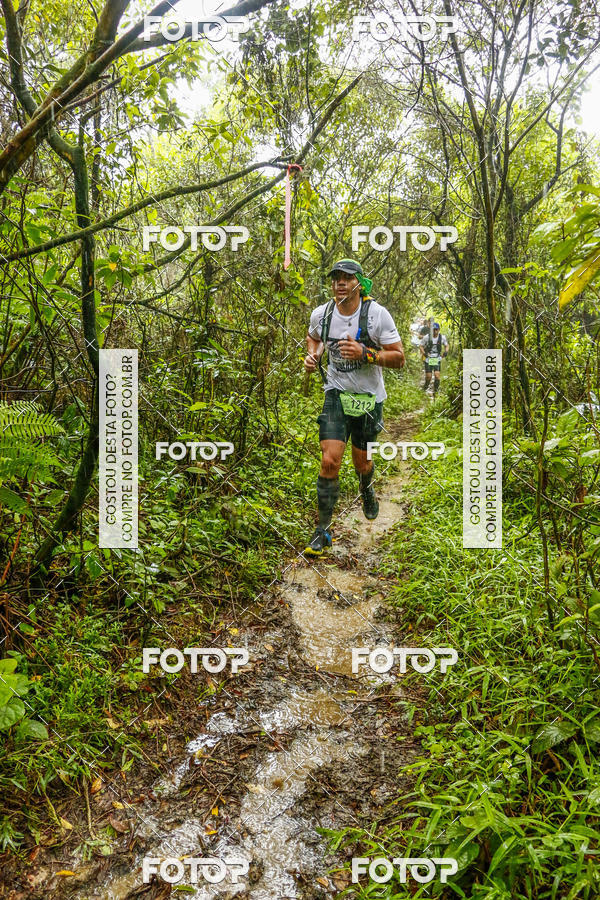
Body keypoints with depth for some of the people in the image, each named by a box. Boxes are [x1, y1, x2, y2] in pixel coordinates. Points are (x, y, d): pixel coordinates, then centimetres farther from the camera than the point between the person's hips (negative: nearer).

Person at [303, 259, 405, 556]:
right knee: (330, 461, -12)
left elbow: (398, 358, -11)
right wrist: (313, 355, -2)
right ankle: (323, 529, 1)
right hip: (337, 394, 1)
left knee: (361, 461, 12)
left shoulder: (377, 314, -14)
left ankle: (366, 490, 51)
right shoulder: (321, 314, -4)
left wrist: (365, 354, -26)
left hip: (369, 397, -1)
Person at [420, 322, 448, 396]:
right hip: (428, 359, -1)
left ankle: (435, 391, 2)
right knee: (428, 377, -4)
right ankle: (425, 388, 26)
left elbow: (446, 345, 10)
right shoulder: (426, 337, -11)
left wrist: (446, 351, -12)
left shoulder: (442, 337, -6)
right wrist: (424, 353, -21)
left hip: (437, 359, 1)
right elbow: (421, 346, -1)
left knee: (437, 375, -15)